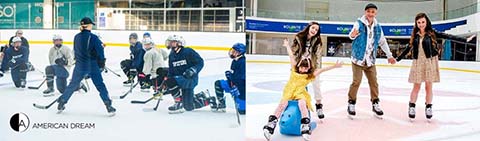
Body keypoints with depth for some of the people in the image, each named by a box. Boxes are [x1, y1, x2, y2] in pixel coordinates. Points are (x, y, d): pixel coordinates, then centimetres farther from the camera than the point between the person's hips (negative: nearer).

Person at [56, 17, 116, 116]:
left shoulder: (76, 37, 4)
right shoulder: (93, 37, -12)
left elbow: (75, 51, 14)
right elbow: (100, 52, -12)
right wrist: (102, 64, 0)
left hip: (80, 66, 4)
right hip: (93, 66, -4)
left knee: (73, 85, 17)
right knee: (100, 86, 3)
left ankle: (61, 104, 25)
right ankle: (109, 106, 0)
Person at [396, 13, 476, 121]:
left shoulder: (432, 33, -2)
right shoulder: (415, 35, 5)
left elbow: (448, 37, -5)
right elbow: (408, 48, 15)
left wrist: (465, 40, -11)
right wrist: (397, 59, 19)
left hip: (430, 62, -1)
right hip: (418, 62, 1)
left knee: (429, 86, 4)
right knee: (416, 86, 3)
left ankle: (428, 107, 17)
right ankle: (411, 107, 13)